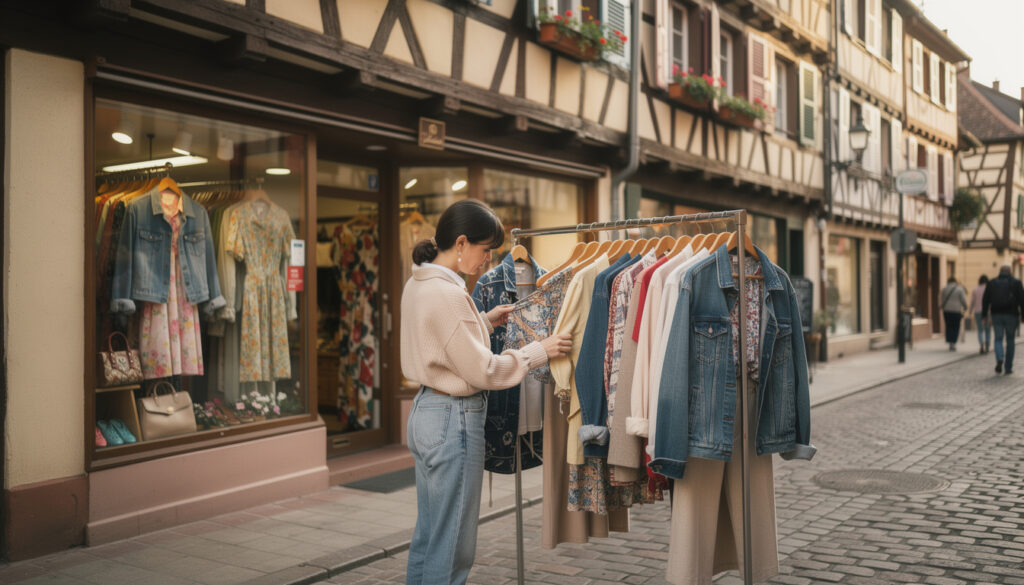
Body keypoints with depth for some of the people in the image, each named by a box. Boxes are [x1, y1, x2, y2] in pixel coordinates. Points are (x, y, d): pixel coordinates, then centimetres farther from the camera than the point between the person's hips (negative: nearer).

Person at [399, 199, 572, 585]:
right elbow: (483, 371, -18)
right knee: (452, 544, 3)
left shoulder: (417, 285, 7)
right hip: (455, 419, -10)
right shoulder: (448, 294, -22)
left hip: (424, 414, 10)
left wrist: (485, 322, 10)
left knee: (428, 535, 20)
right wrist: (539, 351, -9)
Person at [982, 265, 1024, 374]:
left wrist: (984, 316, 8)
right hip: (1011, 315, -1)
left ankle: (999, 359, -22)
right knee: (1010, 341, 9)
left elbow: (985, 300, 4)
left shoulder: (991, 283, 7)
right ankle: (1008, 368, 10)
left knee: (998, 339, 7)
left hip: (996, 316, 1)